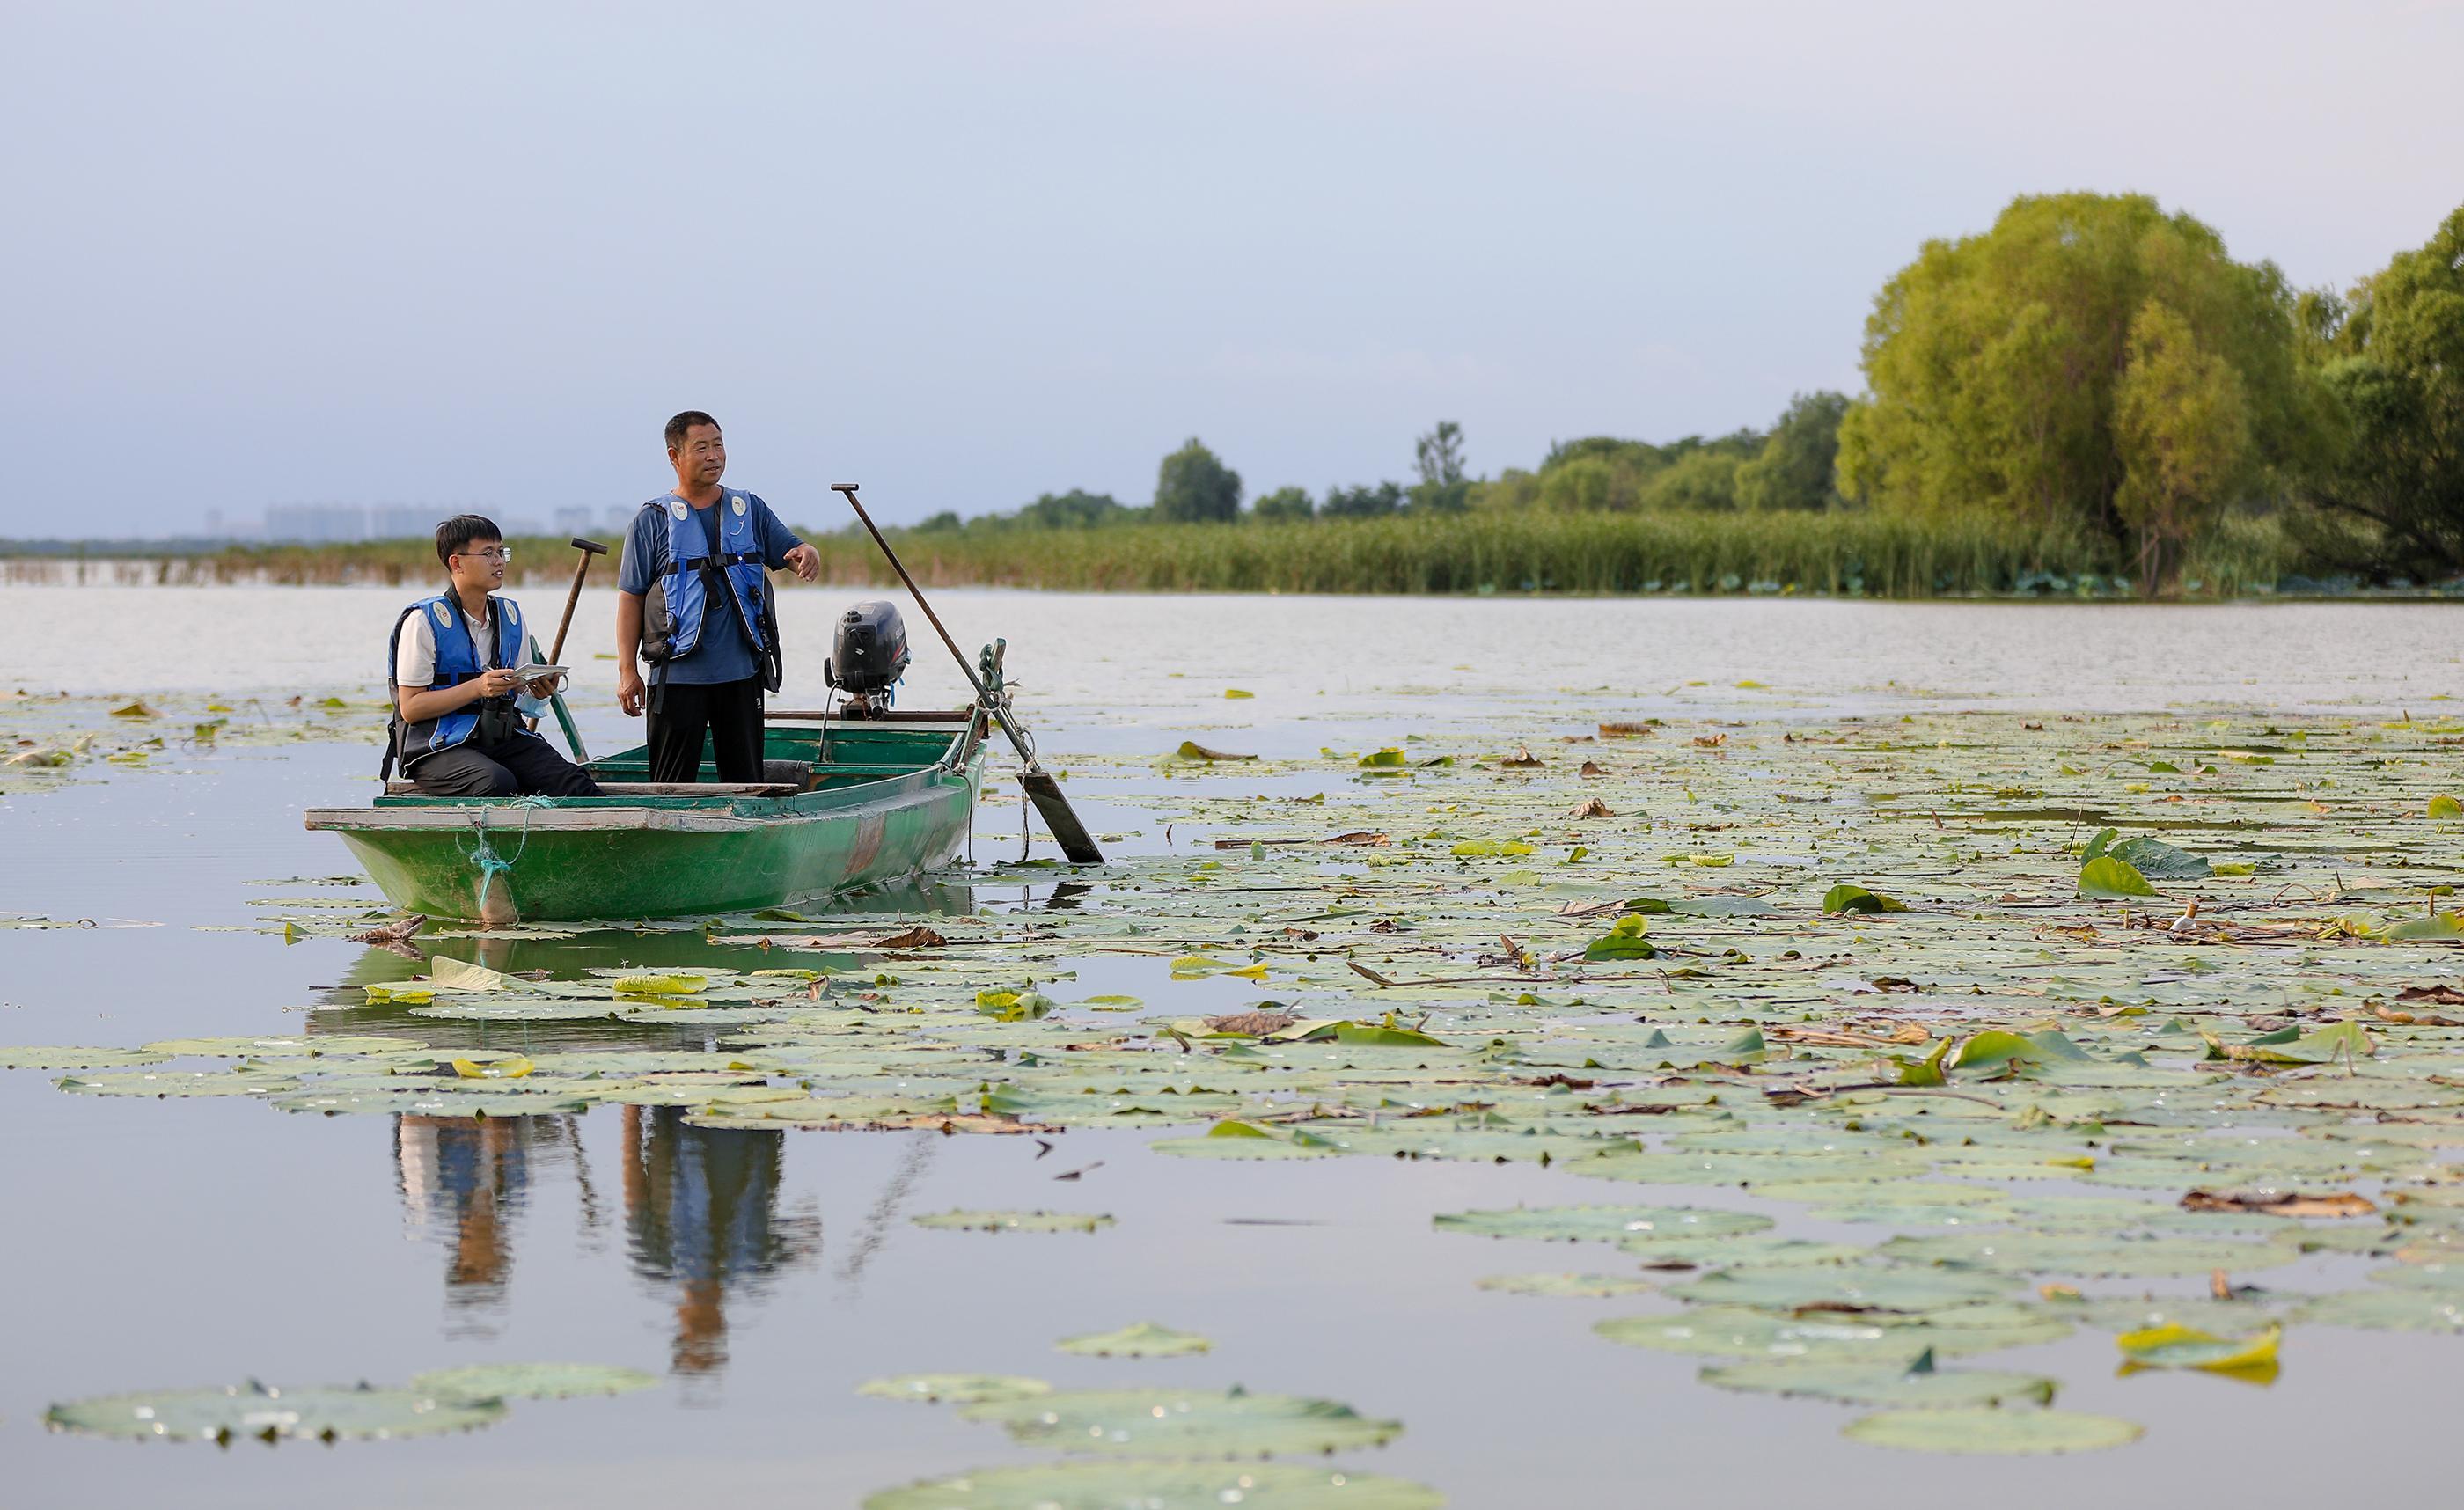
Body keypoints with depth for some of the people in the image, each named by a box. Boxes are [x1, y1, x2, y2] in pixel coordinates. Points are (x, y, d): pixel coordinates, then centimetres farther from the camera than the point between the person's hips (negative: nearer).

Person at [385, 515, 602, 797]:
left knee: (571, 781, -21)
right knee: (497, 782, -37)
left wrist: (539, 688, -3)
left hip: (502, 738, 5)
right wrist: (477, 688, -19)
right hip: (440, 747, -5)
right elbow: (410, 708, -9)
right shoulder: (424, 621, -6)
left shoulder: (510, 615, 14)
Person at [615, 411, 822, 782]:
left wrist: (808, 555, -19)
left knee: (745, 780, 8)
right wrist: (627, 670, -5)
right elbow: (630, 597, 1)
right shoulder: (654, 519, 1)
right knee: (673, 784, -1)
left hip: (741, 672, 3)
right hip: (678, 675, -3)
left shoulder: (750, 509, 11)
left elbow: (790, 551, 8)